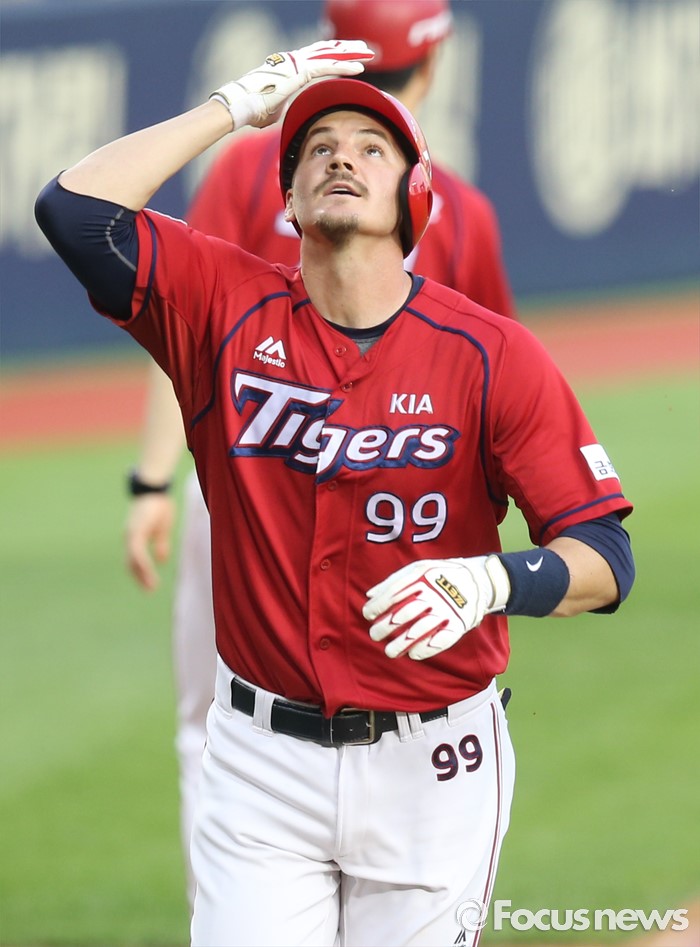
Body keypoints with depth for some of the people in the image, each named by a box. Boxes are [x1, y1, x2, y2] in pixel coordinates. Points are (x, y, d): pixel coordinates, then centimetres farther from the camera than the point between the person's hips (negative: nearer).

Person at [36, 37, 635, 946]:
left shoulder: (492, 354, -7)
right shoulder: (229, 309, 0)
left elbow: (605, 561, -11)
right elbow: (75, 208, -13)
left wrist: (487, 583, -32)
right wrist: (240, 103, -5)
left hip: (432, 762, -1)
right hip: (263, 759, 1)